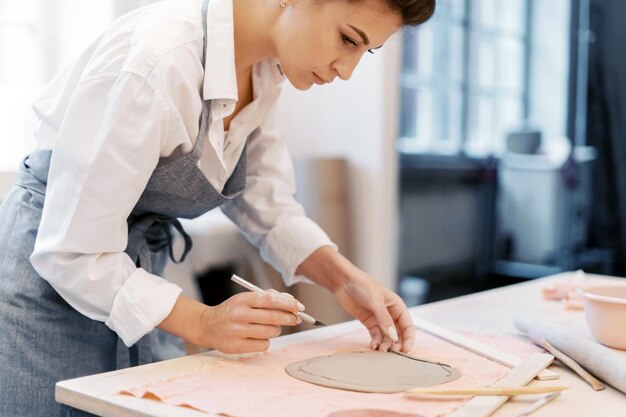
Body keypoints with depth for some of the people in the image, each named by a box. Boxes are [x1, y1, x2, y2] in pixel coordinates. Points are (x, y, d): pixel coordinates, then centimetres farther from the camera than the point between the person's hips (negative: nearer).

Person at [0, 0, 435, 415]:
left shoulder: (264, 63, -7)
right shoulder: (157, 59, -30)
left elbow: (263, 198, 2)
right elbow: (72, 252, -26)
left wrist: (342, 276, -11)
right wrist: (202, 323, -28)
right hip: (48, 281, -7)